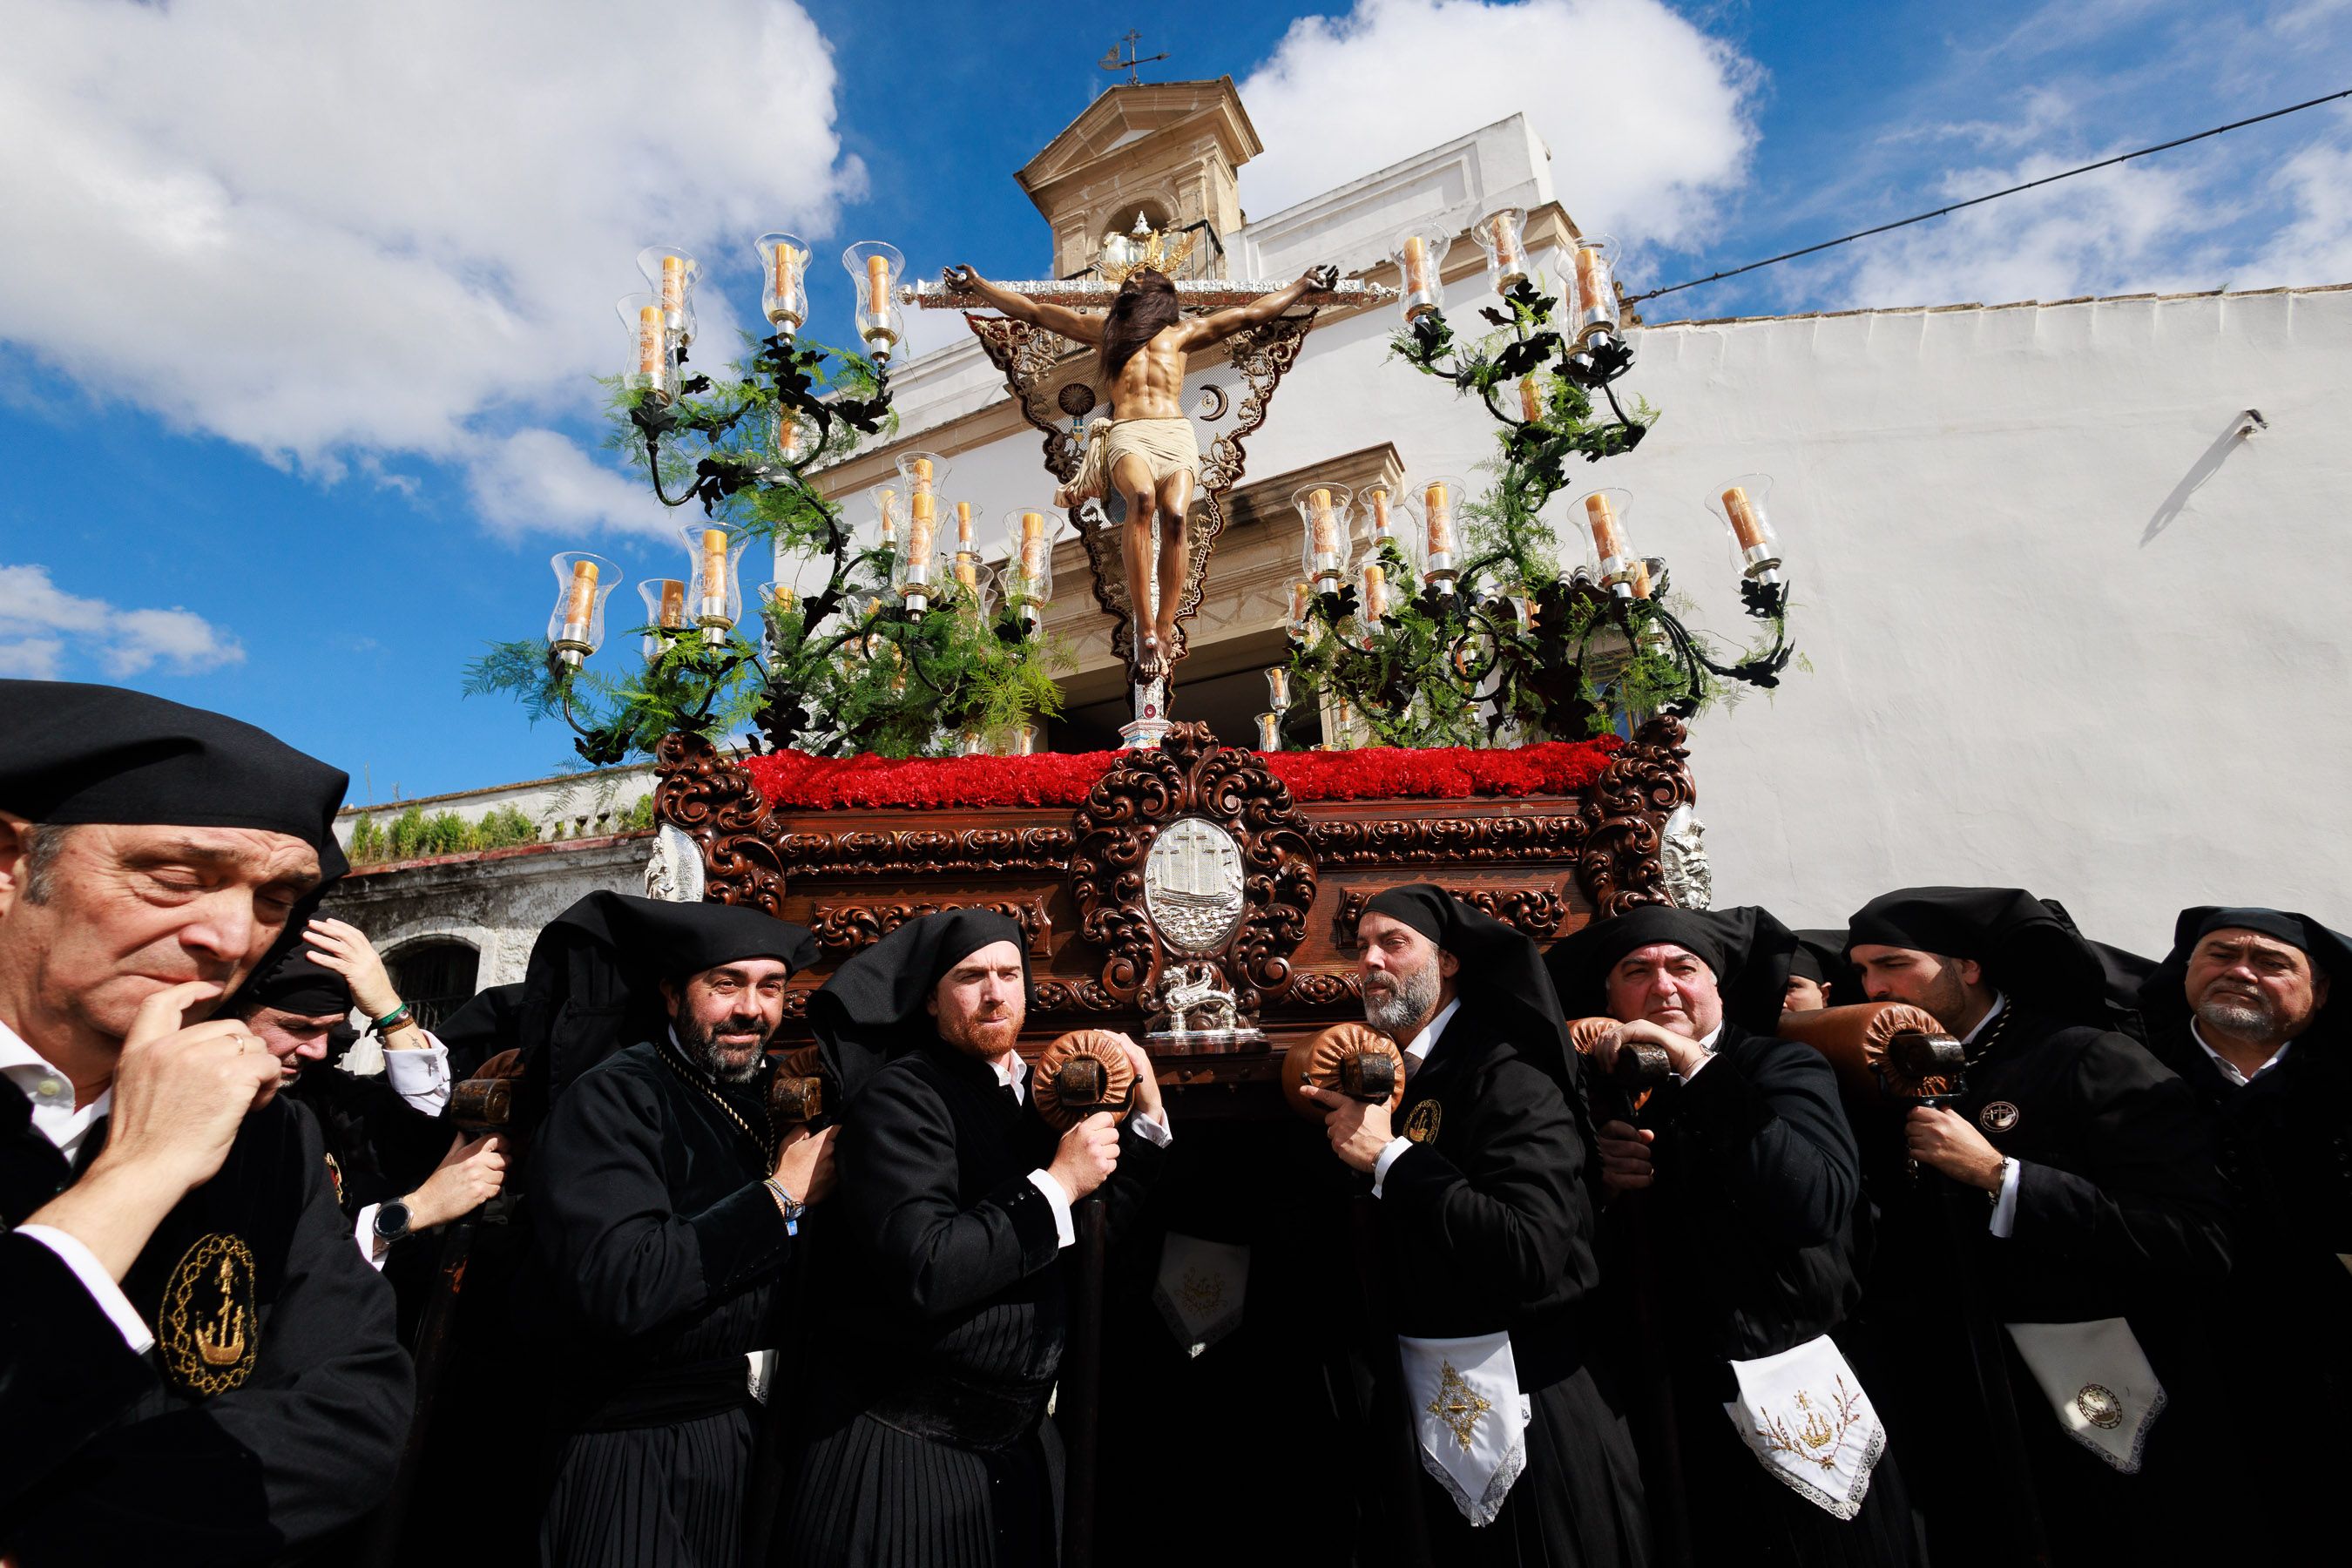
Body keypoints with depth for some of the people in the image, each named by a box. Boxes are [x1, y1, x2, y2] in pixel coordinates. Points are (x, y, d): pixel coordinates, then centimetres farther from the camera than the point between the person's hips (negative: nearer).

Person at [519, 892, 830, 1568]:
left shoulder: (774, 1095, 5)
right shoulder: (610, 1098, -16)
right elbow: (619, 1289, -27)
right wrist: (781, 1196, -21)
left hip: (765, 1435, 7)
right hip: (645, 1454, -7)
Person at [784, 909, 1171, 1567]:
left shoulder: (1040, 1094, 4)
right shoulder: (901, 1097, -17)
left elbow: (1113, 1234, 4)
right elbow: (922, 1273, -28)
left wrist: (1146, 1111, -6)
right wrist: (1056, 1183, -23)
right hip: (904, 1450, -6)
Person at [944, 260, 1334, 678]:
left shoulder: (1183, 333, 32)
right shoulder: (1101, 327, 32)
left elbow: (1251, 314, 36)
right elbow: (1032, 311, 35)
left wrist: (1303, 285, 39)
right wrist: (976, 284, 36)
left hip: (1177, 433, 1)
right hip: (1126, 434, -1)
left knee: (1176, 514, -31)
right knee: (1142, 498, -36)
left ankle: (1164, 633, -33)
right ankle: (1145, 631, -39)